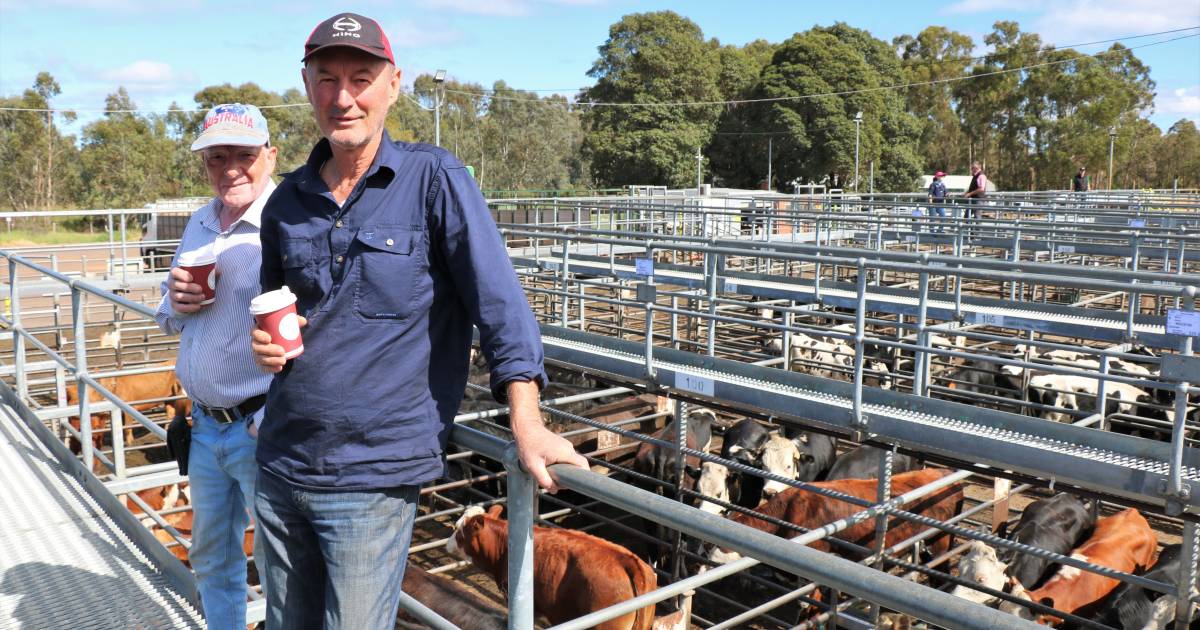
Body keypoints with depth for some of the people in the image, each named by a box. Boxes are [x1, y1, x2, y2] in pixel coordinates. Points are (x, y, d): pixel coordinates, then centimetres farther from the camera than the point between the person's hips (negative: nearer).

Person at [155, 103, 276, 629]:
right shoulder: (199, 226, 9)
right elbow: (169, 321, 20)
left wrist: (271, 422, -25)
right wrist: (177, 302, -3)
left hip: (265, 432, -7)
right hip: (204, 427, 8)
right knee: (211, 558, 23)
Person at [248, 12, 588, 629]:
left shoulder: (433, 178, -9)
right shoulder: (287, 201, 7)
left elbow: (498, 301, -14)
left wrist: (527, 425, -21)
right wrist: (265, 340, -1)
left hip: (373, 478, -5)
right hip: (279, 467, 6)